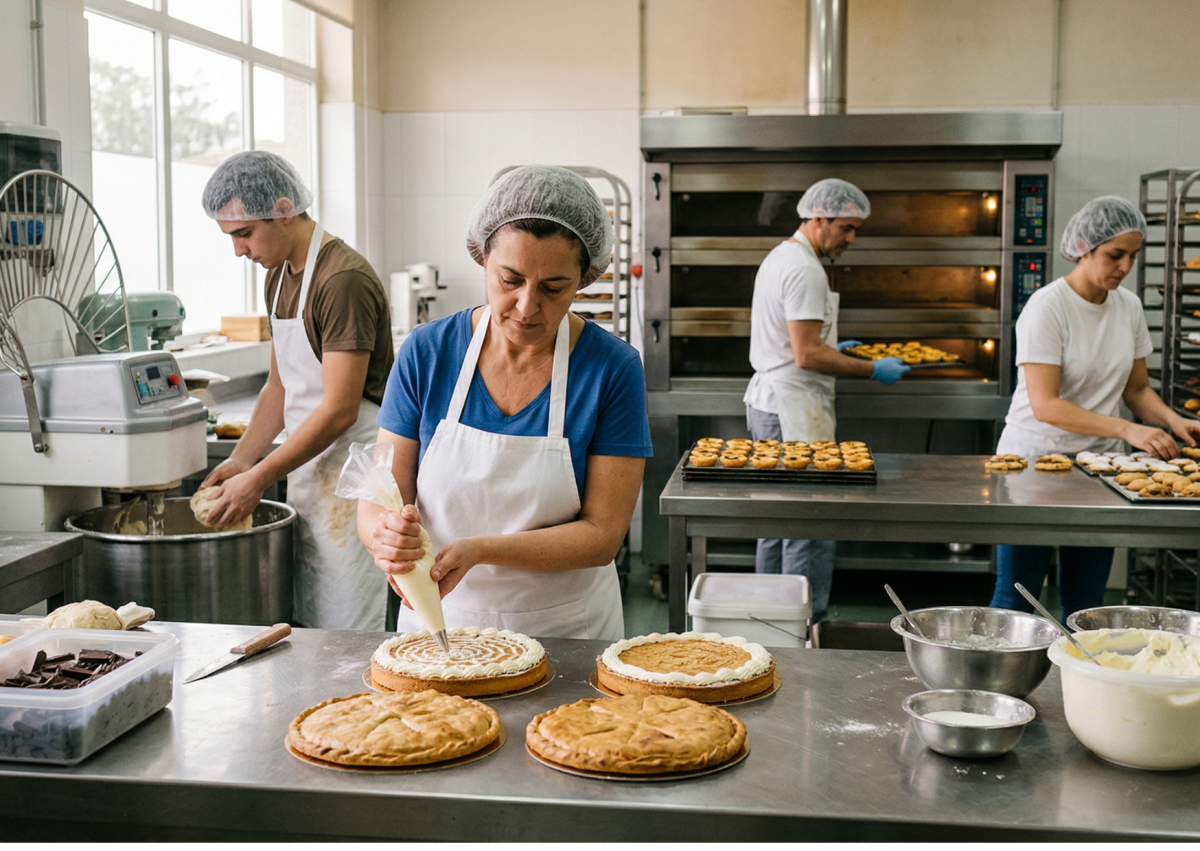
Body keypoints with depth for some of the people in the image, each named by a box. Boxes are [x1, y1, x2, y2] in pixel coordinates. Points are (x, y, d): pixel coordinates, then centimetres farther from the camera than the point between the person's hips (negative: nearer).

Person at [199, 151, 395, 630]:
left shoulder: (344, 280, -18)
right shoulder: (279, 276, 13)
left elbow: (339, 410, -20)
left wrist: (259, 479, -17)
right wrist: (240, 459, 7)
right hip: (309, 469, 9)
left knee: (348, 639, -4)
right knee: (306, 630, 11)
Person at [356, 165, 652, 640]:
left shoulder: (613, 369, -8)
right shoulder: (427, 352, -3)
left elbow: (602, 533, -9)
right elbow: (378, 501, -1)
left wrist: (480, 550, -22)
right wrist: (385, 535, -24)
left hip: (566, 633, -1)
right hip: (438, 621, 2)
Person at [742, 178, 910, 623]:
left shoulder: (779, 256, 16)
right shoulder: (805, 270, -17)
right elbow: (807, 356, -21)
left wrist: (829, 347, 23)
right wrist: (873, 370, -14)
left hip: (767, 404, 11)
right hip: (795, 412, -11)